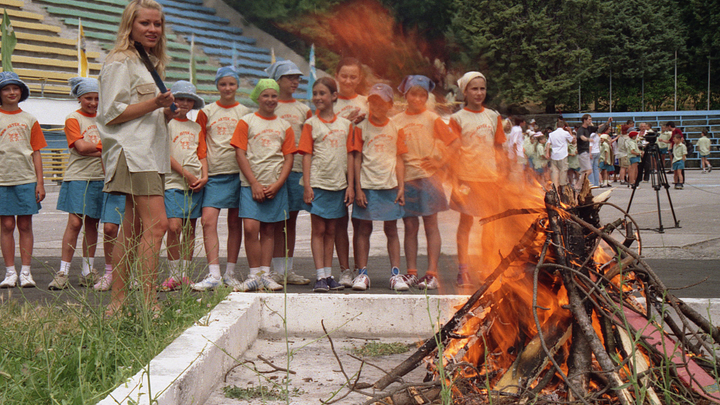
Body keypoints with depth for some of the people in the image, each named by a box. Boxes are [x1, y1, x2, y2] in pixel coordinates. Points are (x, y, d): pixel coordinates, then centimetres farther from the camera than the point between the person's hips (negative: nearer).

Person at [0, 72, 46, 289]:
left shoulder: (29, 120, 11)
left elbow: (36, 153, 10)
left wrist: (40, 182, 3)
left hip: (26, 179, 1)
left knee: (25, 225, 2)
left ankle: (26, 272, 6)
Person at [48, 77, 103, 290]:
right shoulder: (73, 119, 0)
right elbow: (81, 147, -12)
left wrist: (93, 149, -8)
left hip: (100, 177, 5)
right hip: (78, 177, -5)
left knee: (92, 223, 6)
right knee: (75, 222, -11)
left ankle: (88, 272, 13)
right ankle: (63, 272, -8)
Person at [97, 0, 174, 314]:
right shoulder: (120, 62, -5)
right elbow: (112, 114, -11)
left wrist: (166, 111, 13)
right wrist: (154, 104, -19)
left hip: (150, 153, 10)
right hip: (132, 152, -10)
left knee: (134, 228, 7)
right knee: (156, 223, -17)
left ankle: (116, 303, 11)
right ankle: (149, 304, -17)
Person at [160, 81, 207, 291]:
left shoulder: (196, 127, 18)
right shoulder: (166, 123, 3)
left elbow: (202, 154, 16)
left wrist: (204, 176, -1)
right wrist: (186, 174, -10)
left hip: (196, 183, 5)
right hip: (173, 181, -5)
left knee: (190, 229, 4)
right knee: (174, 227, -14)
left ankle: (184, 274, 9)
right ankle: (173, 275, -6)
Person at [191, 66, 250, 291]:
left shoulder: (245, 113, 10)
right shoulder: (206, 112, 9)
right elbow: (200, 145, 8)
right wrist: (203, 172, -3)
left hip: (238, 172, 1)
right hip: (214, 173, -1)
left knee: (235, 223, 4)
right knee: (208, 220, -14)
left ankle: (230, 273, 12)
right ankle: (213, 274, -14)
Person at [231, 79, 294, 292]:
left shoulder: (284, 126, 12)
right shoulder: (247, 121, 3)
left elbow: (288, 158, 8)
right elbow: (240, 154, -3)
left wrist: (278, 184, -6)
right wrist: (254, 183, -10)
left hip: (276, 186, 3)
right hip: (251, 184, -3)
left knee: (269, 230, 5)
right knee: (251, 227, -13)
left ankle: (265, 275, 10)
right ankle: (255, 275, -4)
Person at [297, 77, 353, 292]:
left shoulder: (345, 124, 8)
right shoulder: (311, 124, 0)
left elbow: (349, 156, 9)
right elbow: (306, 155, -4)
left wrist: (350, 185, 4)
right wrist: (307, 186, -11)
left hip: (339, 184, 3)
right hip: (318, 183, -3)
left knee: (331, 230, 9)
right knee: (318, 230, -2)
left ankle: (329, 274, 14)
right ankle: (320, 276, 0)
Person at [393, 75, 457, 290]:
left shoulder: (432, 118, 2)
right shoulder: (396, 120, 8)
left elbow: (454, 142, 2)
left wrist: (441, 161, -5)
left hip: (427, 176, -2)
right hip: (405, 177, 2)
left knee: (431, 225, -1)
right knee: (410, 226, 5)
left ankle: (432, 273, 1)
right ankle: (411, 272, 11)